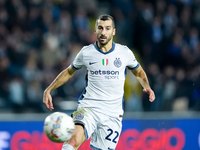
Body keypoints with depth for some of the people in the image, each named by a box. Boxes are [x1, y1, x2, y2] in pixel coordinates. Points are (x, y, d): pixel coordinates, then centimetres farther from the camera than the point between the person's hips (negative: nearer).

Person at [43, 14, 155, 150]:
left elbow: (139, 73, 21)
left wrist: (147, 87, 0)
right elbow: (69, 72, 20)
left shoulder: (124, 52, 3)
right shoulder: (86, 52, 3)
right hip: (88, 108, -1)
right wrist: (49, 90, 12)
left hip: (112, 114, 1)